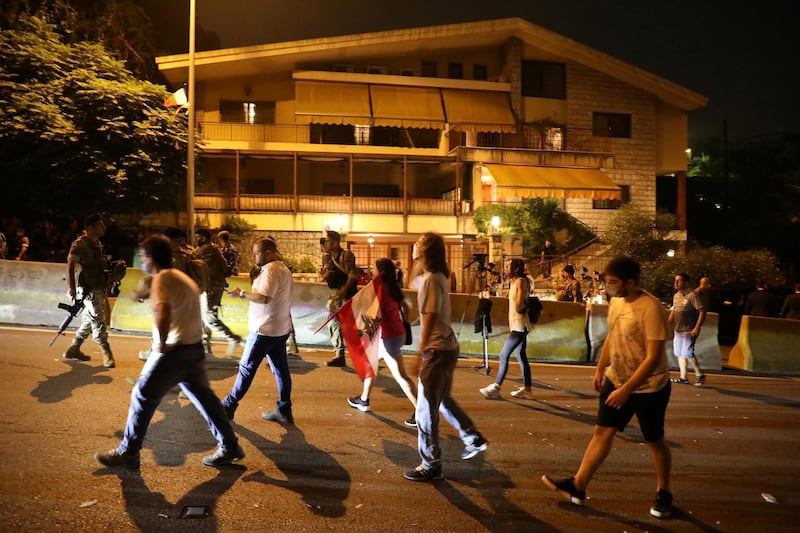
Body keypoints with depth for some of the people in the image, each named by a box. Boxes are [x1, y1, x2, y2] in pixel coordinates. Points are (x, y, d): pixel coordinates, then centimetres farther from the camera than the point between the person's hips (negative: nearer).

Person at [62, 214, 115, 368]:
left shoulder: (98, 243, 14)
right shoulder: (80, 243, -11)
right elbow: (70, 265, -16)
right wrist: (72, 288, -21)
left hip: (100, 287, 9)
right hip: (89, 288, -9)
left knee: (89, 320, 16)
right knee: (98, 320, -6)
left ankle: (73, 349, 28)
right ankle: (107, 354, -2)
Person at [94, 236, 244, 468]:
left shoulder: (162, 278, -13)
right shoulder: (183, 277, 15)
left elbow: (162, 313, -31)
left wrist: (160, 344, -20)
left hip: (174, 351, -9)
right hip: (194, 347, 9)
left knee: (143, 396, 7)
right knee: (203, 395, 15)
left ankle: (127, 452, 20)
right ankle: (230, 446, 20)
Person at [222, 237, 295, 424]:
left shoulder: (271, 269, -17)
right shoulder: (283, 268, 14)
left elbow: (264, 298, -27)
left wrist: (241, 293, -16)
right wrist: (257, 281, 8)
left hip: (265, 329, -9)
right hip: (280, 329, 9)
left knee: (247, 368, 3)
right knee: (281, 370, 10)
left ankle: (228, 407, 15)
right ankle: (284, 411, 15)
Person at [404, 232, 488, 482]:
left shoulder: (431, 279, -18)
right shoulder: (438, 275, 10)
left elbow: (429, 318, -21)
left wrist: (421, 352, -17)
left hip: (437, 350, -10)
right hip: (447, 347, 10)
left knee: (426, 411, 2)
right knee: (443, 400, 26)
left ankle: (431, 466, 14)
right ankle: (474, 439, 36)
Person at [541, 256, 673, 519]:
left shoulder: (650, 308, -25)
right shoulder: (616, 302, -1)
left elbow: (653, 357, -26)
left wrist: (626, 390, -27)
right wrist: (600, 370, 14)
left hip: (648, 387, -6)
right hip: (616, 379, 7)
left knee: (654, 441, 11)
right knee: (602, 431, 7)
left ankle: (663, 493, 33)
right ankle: (577, 486, 12)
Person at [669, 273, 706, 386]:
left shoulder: (692, 295, -13)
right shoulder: (676, 296, 12)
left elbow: (702, 311, -16)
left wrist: (697, 328, -21)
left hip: (689, 331, -8)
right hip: (678, 330, 8)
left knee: (687, 353, -11)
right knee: (679, 353, 10)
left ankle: (699, 375, 7)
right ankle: (683, 378, 19)